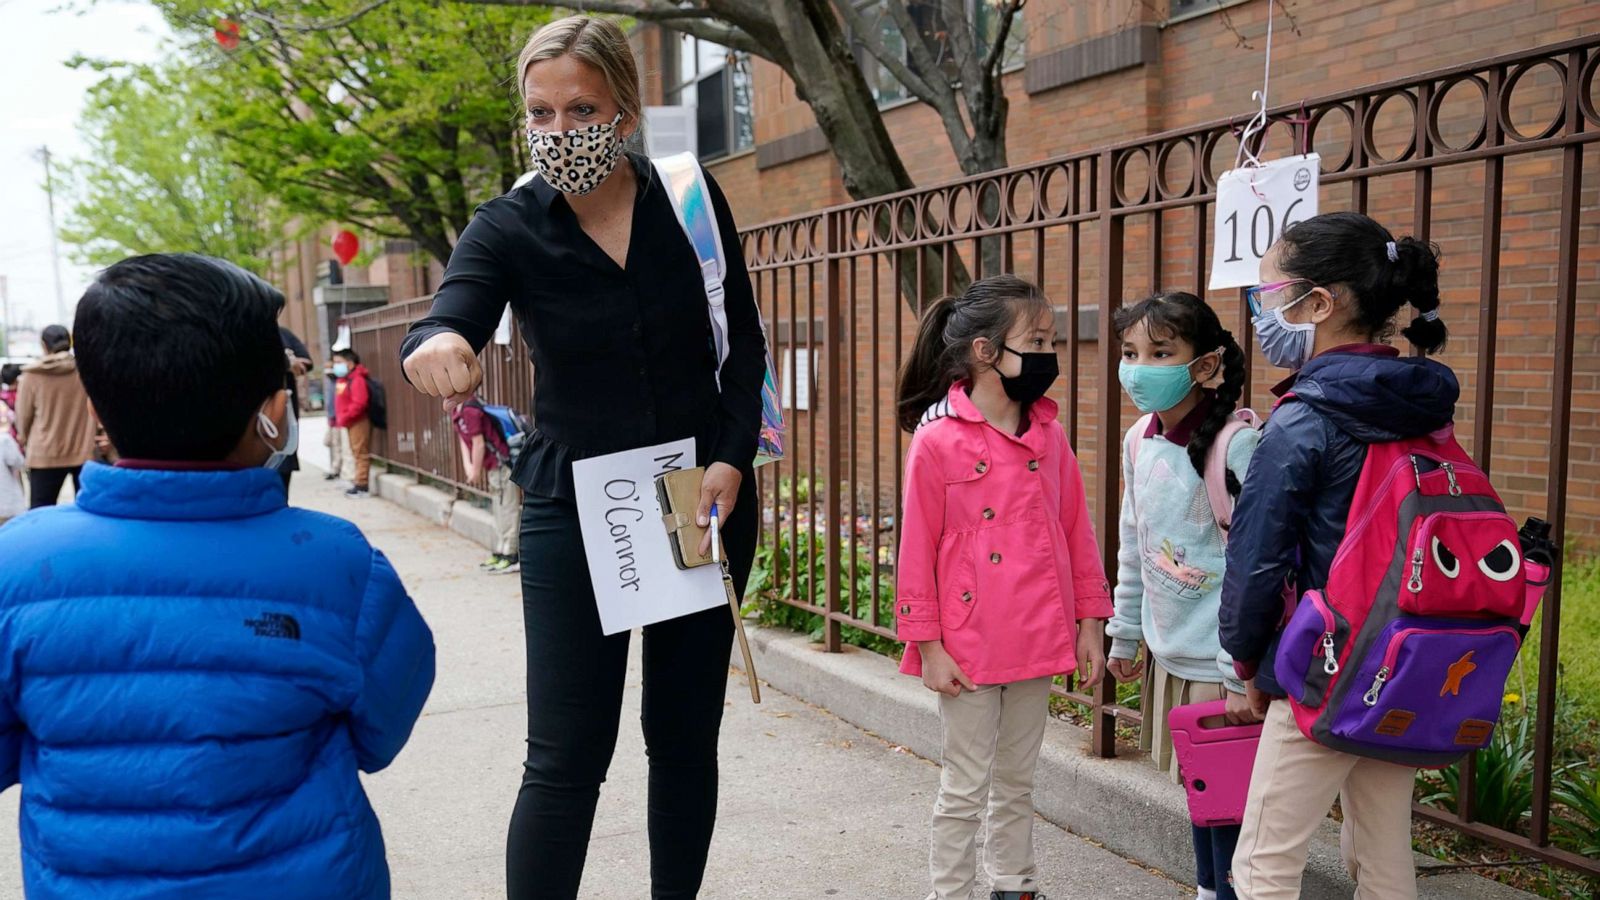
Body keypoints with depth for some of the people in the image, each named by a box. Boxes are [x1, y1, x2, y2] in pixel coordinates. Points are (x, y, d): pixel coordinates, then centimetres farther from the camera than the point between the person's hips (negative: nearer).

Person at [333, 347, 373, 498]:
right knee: (356, 453, 14)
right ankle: (360, 482, 19)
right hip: (350, 422, 10)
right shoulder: (341, 379, 14)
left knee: (361, 452, -7)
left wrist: (345, 417, -21)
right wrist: (340, 417, 10)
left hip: (358, 421, -10)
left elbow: (359, 403, -26)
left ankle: (362, 485, -6)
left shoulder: (357, 379, -17)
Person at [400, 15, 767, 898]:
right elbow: (447, 328, -23)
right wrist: (436, 345, -47)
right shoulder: (508, 227, -7)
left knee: (685, 735, 13)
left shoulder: (690, 197, -3)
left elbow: (744, 343, 4)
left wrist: (733, 459, -9)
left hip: (706, 502, 2)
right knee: (566, 756, -3)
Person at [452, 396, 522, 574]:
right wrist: (467, 465, 2)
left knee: (507, 510, -7)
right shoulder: (457, 413, 11)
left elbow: (478, 444, -18)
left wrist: (476, 471, -7)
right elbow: (463, 439, 15)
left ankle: (511, 557, -5)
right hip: (494, 467, 11)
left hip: (503, 464, -11)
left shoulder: (470, 411, -20)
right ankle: (500, 553, 21)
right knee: (499, 511, 14)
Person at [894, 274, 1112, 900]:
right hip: (968, 649, -5)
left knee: (1017, 782, 20)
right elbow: (918, 550, -9)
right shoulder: (937, 441, -12)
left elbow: (1077, 532, 9)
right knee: (966, 789, 7)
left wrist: (1089, 622, 8)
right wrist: (928, 646, -9)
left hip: (1037, 642, 5)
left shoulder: (1050, 436, 3)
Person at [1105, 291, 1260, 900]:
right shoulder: (1138, 441, 3)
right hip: (1168, 652, 7)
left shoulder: (1235, 445, -18)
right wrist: (1123, 634, 17)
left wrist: (1242, 673, -18)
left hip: (1220, 659, -7)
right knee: (1195, 782, 20)